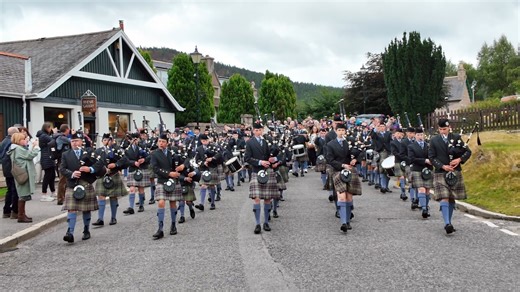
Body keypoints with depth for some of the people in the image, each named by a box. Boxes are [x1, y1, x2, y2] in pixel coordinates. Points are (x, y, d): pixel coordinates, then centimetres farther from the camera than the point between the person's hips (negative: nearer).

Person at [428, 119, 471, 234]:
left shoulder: (456, 138, 4)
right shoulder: (434, 141, 1)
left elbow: (468, 152, 5)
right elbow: (431, 157, -2)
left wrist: (459, 159, -13)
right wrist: (443, 166, -14)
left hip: (455, 173, 2)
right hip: (441, 173, -2)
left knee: (452, 199, 10)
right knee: (444, 198, -13)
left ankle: (449, 223, 22)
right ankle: (447, 224, -21)